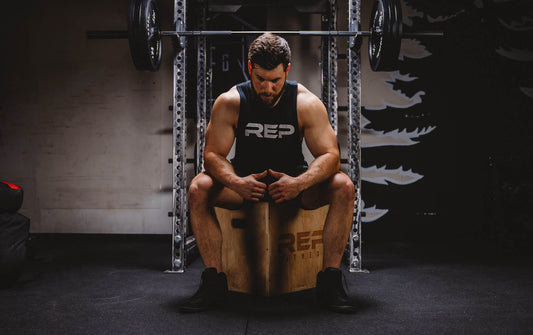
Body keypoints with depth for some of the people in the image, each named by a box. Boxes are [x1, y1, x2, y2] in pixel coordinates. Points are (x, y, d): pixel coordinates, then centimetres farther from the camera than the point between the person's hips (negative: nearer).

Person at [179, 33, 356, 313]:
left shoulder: (307, 103, -16)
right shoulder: (229, 103, -15)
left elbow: (330, 155, -19)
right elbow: (213, 154, -16)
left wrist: (299, 183, -40)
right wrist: (236, 183, -39)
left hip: (294, 178, 0)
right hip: (245, 179, 0)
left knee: (344, 187, -27)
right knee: (198, 189, -28)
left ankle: (330, 282, -19)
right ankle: (213, 281, -17)